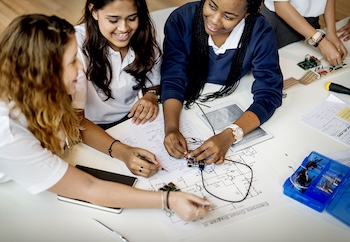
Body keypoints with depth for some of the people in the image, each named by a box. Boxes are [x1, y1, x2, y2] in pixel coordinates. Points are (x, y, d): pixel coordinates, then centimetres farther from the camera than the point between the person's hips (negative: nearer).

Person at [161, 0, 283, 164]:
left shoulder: (260, 34, -26)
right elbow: (173, 80, -23)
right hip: (185, 108, 0)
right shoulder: (181, 20, -24)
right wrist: (171, 128, -41)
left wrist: (229, 135, -42)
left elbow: (268, 95, -26)